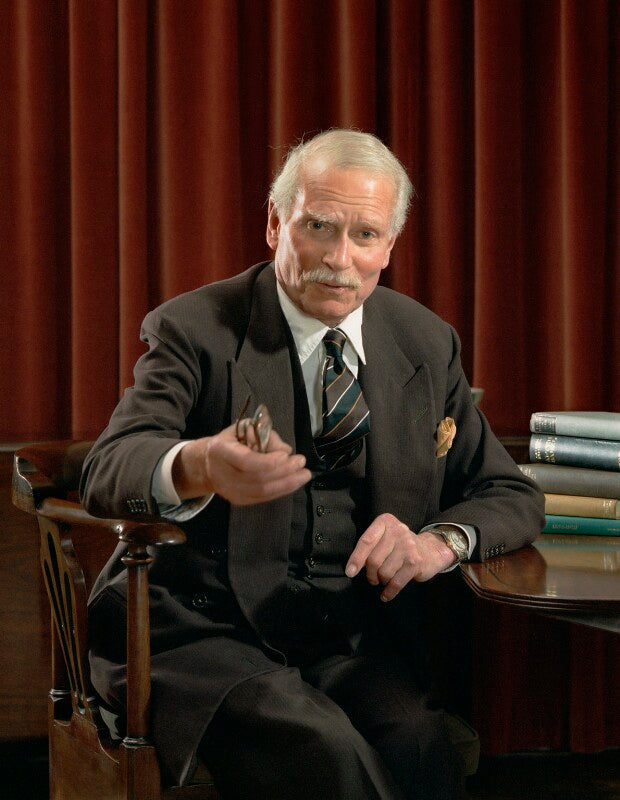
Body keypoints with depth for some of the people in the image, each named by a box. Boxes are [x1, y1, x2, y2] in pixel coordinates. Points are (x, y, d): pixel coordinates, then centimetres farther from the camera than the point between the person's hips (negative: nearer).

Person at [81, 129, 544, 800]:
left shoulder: (427, 345, 11)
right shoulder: (194, 329, -2)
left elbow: (510, 494, 16)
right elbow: (107, 472, -17)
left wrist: (441, 540, -9)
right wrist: (197, 469, -43)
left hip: (350, 642, 3)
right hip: (202, 635, -3)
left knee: (418, 742, -29)